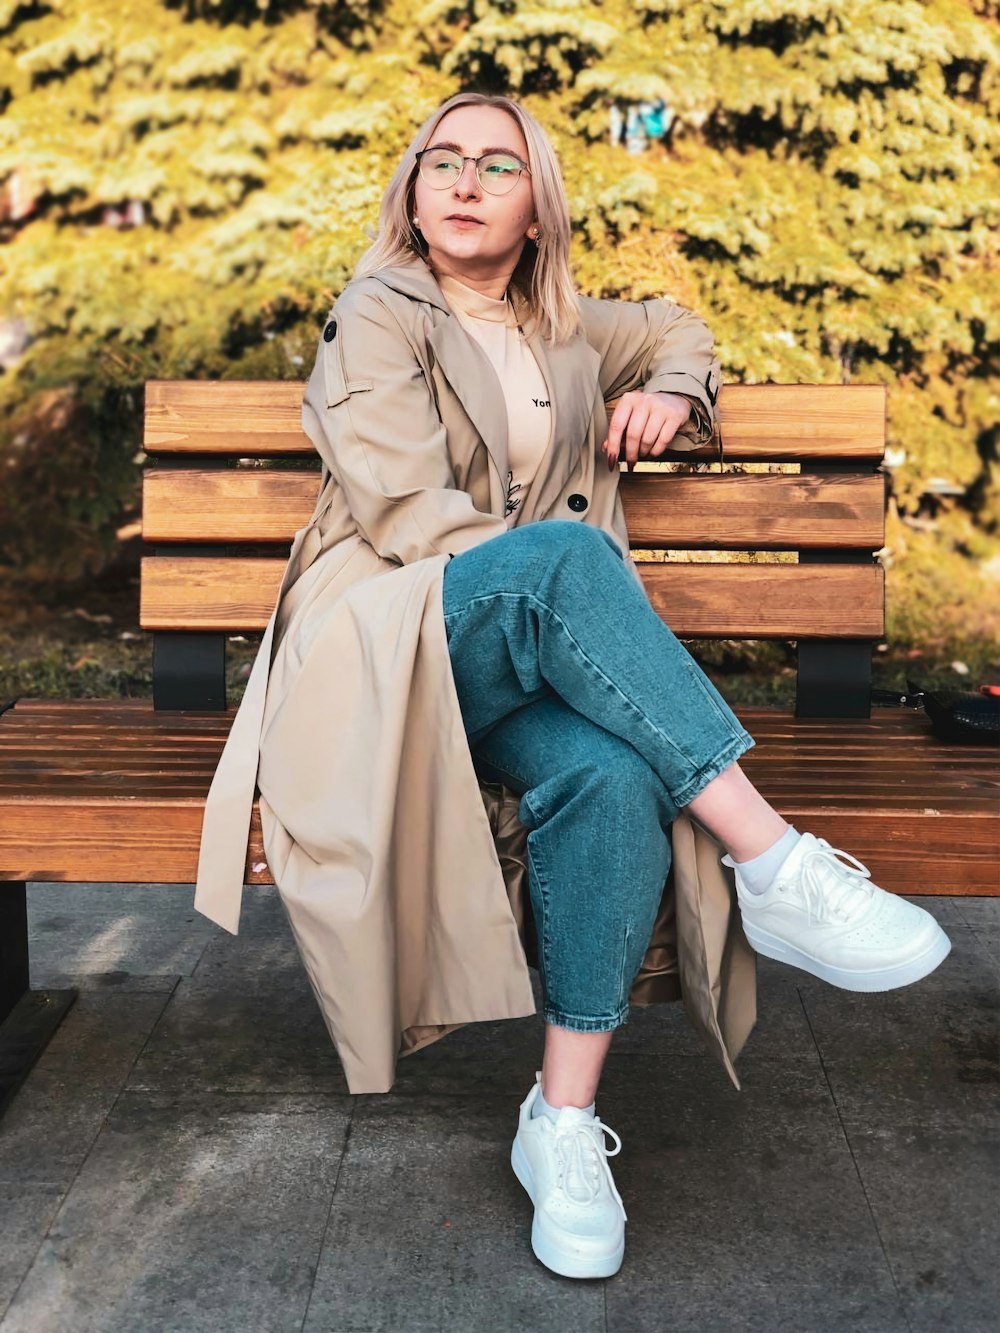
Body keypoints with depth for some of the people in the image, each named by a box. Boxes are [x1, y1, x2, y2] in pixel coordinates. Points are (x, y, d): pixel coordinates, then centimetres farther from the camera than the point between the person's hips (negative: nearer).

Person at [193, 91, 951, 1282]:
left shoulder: (562, 332, 21)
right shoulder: (379, 312, 5)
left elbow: (675, 325, 41)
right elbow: (403, 505, -8)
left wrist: (670, 391, 17)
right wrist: (536, 580, -19)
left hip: (525, 664, 4)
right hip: (385, 641, -4)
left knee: (614, 773, -32)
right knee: (562, 552, -36)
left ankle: (564, 1119, -25)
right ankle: (775, 866, -37)